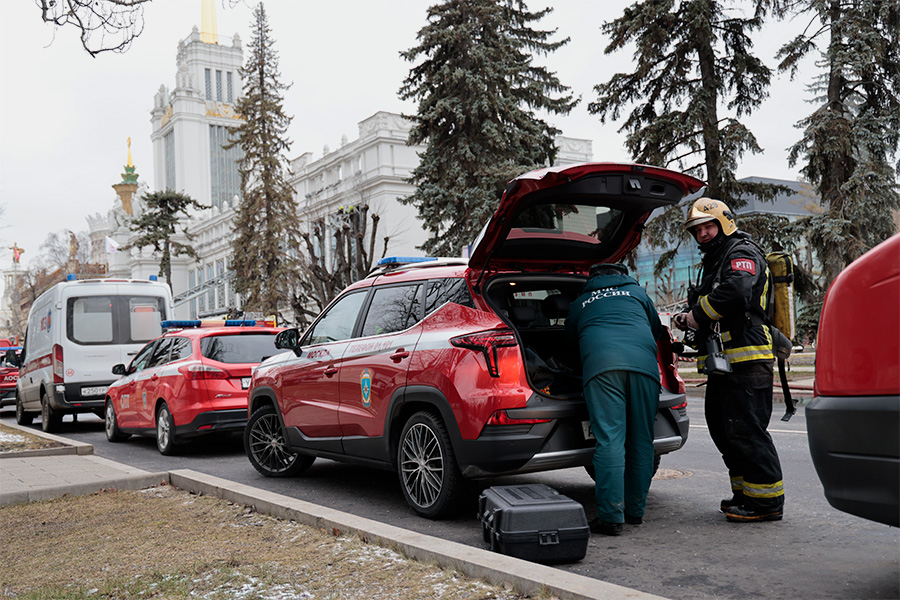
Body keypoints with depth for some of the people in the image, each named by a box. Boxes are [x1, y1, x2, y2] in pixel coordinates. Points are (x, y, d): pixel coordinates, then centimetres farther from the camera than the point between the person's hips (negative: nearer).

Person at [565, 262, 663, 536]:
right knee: (641, 440, 10)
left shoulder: (579, 303, 28)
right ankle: (635, 510, 16)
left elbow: (571, 337, 39)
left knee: (609, 440, -8)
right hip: (644, 363, 2)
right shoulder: (637, 292, 30)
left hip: (600, 365, -1)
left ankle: (611, 515, -14)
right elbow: (656, 329, 41)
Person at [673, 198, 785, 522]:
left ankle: (767, 499, -3)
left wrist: (698, 315, -15)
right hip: (722, 363, 10)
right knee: (722, 428, 13)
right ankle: (745, 494, 23)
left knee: (746, 430, -10)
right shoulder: (712, 263, 26)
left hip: (746, 361, -10)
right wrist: (689, 319, 6)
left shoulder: (742, 254, -5)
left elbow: (735, 291, -26)